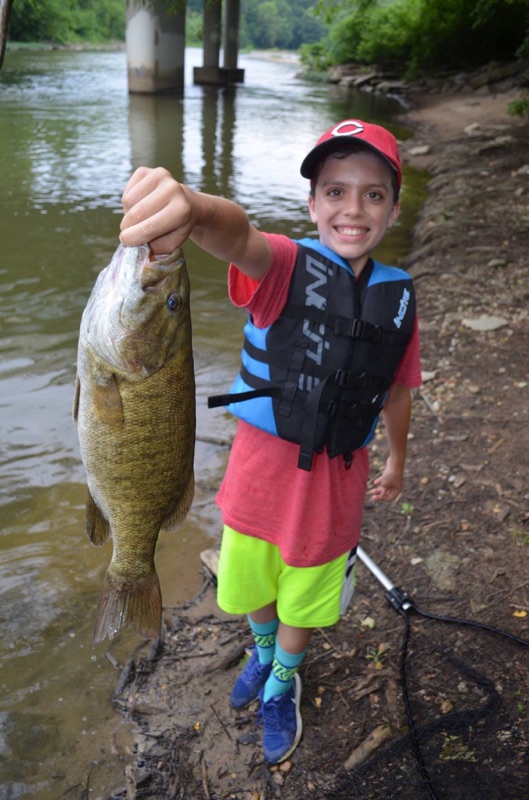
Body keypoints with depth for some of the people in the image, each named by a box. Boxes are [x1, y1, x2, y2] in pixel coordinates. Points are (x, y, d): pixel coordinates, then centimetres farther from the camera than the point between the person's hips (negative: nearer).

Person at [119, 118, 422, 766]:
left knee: (304, 600, 22)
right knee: (252, 582, 22)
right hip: (261, 464, -1)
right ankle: (263, 651, 59)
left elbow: (397, 389, 8)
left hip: (336, 477, 2)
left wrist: (397, 459, 19)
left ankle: (281, 686, 55)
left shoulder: (398, 296, -5)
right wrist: (195, 209, -64)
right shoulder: (286, 267, -16)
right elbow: (240, 238, -41)